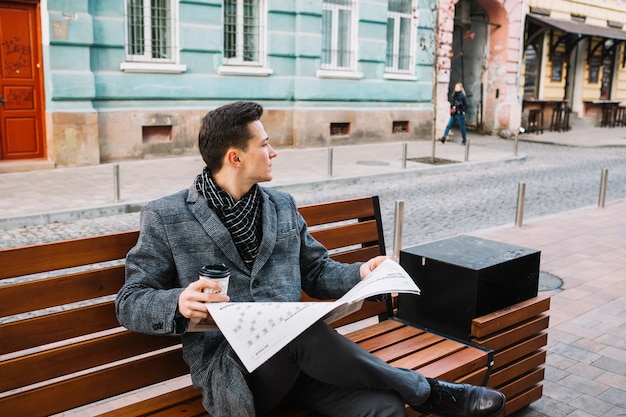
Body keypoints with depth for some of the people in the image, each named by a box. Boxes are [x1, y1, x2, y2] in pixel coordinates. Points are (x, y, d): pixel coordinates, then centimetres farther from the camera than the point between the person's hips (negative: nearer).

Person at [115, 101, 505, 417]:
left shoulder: (282, 206, 13)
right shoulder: (166, 217, 0)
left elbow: (317, 272, 18)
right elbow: (130, 302, 0)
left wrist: (361, 273, -3)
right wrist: (179, 303, -22)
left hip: (294, 355, 3)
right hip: (226, 365, -3)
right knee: (300, 331, -35)